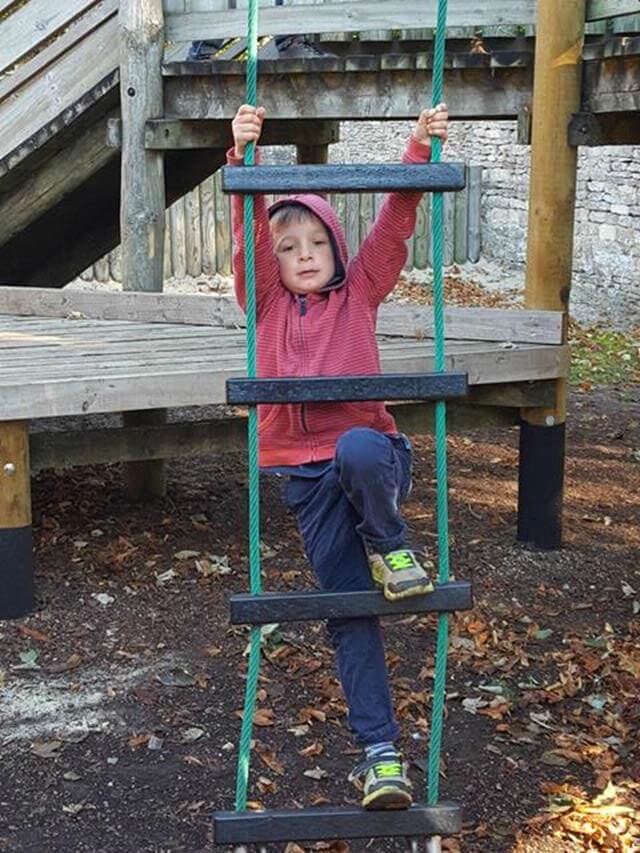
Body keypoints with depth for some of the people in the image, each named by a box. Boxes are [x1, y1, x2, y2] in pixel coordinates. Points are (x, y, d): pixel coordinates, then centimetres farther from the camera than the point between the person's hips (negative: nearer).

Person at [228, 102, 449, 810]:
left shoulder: (360, 291, 11)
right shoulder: (265, 300, 11)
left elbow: (394, 225, 2)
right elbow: (248, 232, -3)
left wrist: (421, 150, -9)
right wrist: (244, 156, -16)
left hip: (369, 450, -1)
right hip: (307, 473, 2)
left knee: (359, 450, -40)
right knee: (348, 612, -1)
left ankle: (389, 545, -10)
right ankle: (380, 750, 5)